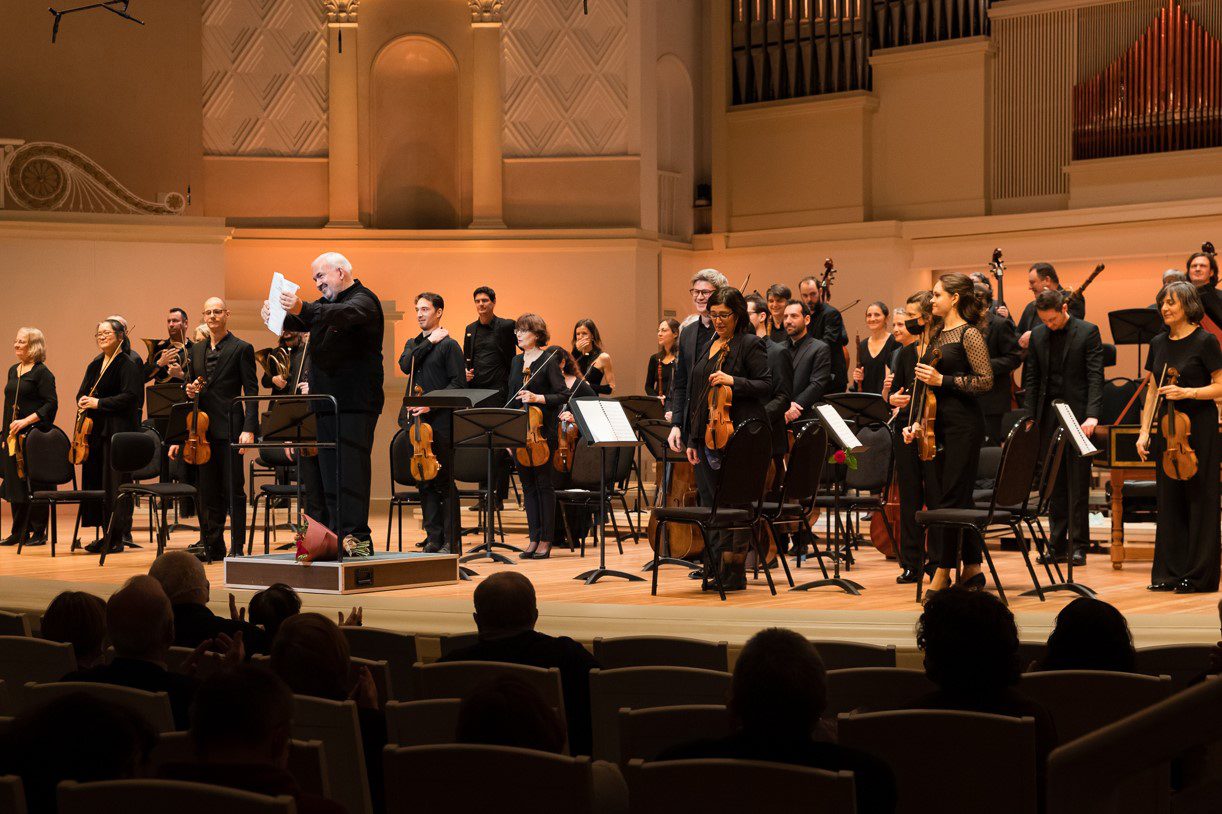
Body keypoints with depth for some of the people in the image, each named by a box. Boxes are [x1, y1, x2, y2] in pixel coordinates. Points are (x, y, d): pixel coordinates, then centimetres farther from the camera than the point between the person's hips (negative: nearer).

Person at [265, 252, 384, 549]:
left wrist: (303, 309, -46)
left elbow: (344, 315, -30)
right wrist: (276, 316, -10)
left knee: (352, 468, -12)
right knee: (328, 471, 7)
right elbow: (299, 322, 13)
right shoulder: (326, 303, 21)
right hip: (327, 402, 9)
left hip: (355, 404, -9)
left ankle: (356, 535, -13)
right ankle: (335, 534, 10)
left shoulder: (362, 300, -8)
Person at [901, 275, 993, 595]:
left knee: (951, 498, -6)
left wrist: (942, 380, -17)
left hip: (963, 425, -9)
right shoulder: (937, 334, 16)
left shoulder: (969, 334, -9)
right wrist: (919, 422, 13)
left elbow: (985, 381, -15)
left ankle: (943, 572, -1)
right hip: (938, 424, 9)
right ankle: (972, 568, 16)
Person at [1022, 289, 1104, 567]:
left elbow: (1095, 376, -9)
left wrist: (1091, 415, -19)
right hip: (1048, 417, 4)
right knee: (1054, 483, 6)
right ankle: (1058, 543, 10)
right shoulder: (1037, 336, 9)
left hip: (1077, 416, -4)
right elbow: (1031, 379, 12)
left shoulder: (1088, 332, -4)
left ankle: (1079, 544, 2)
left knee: (1078, 482, -2)